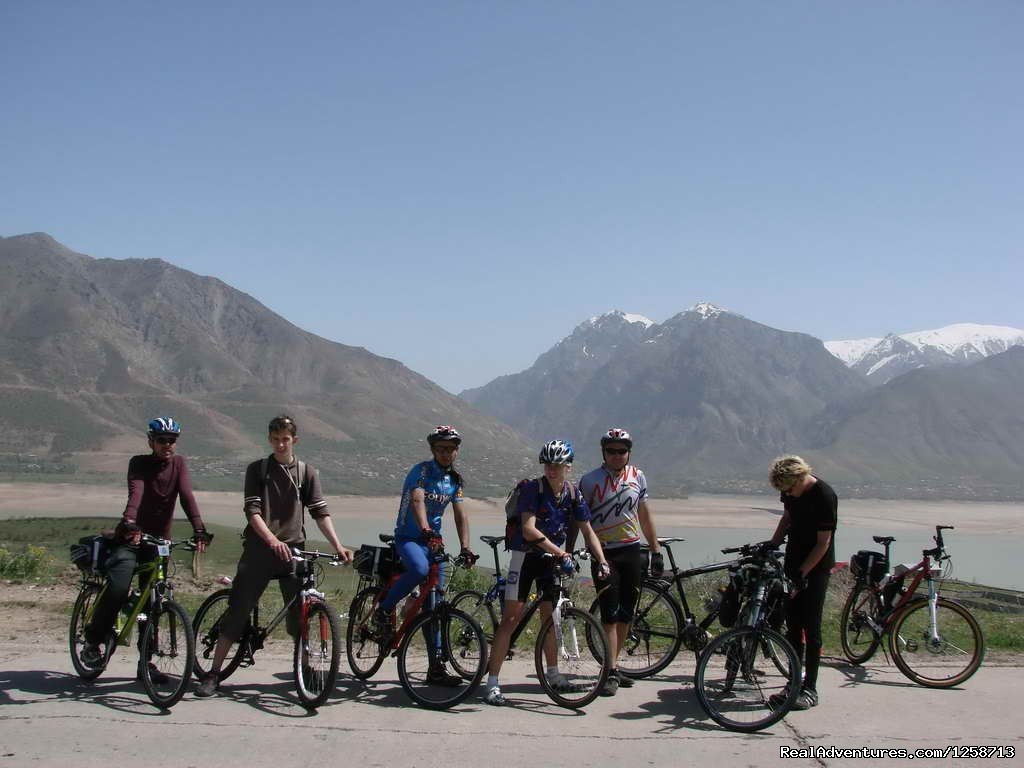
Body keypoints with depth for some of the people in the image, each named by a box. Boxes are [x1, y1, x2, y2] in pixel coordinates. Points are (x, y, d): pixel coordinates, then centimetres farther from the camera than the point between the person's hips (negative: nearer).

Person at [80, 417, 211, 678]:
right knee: (118, 588, -23)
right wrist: (129, 522, -46)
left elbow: (187, 496, -14)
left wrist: (199, 529, -29)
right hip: (132, 537, -3)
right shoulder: (139, 463, -9)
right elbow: (136, 493, -27)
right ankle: (93, 641, -2)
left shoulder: (178, 464, -1)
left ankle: (146, 661, 14)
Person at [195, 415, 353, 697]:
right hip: (259, 549, -1)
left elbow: (321, 513, 2)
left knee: (301, 613, 1)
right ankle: (213, 674, 4)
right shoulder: (257, 469, 3)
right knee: (238, 611, -2)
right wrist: (273, 540, -23)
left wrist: (338, 546, -12)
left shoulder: (307, 473, 7)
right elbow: (252, 511, -7)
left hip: (294, 549, 1)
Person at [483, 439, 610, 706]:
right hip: (525, 556, -5)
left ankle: (552, 673, 31)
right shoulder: (532, 489, -18)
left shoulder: (574, 495, -1)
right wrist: (561, 552, -32)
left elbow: (588, 531, 4)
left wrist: (602, 561, -9)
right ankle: (492, 683, -10)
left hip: (552, 559, 5)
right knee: (511, 617, -11)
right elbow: (529, 530, -27)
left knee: (549, 616, 12)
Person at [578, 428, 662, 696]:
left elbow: (644, 515, 14)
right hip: (603, 553, -4)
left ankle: (613, 666, 20)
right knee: (610, 615, -9)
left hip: (631, 551, 4)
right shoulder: (590, 480, -5)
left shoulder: (638, 477, 6)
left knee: (626, 615, 8)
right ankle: (611, 673, -6)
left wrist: (656, 550, 12)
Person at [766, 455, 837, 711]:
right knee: (792, 626, 9)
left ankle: (810, 689, 3)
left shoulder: (825, 496, -22)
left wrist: (801, 573, -21)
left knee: (811, 629, -4)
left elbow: (823, 543, -19)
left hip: (816, 568, -7)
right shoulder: (790, 491, -2)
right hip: (793, 564, 7)